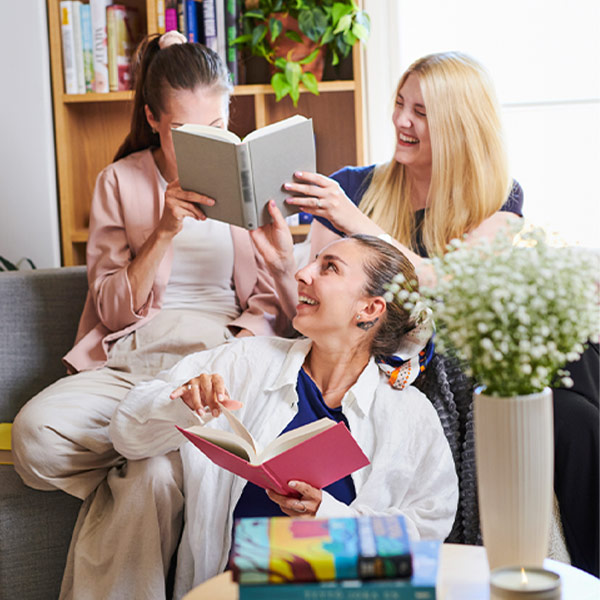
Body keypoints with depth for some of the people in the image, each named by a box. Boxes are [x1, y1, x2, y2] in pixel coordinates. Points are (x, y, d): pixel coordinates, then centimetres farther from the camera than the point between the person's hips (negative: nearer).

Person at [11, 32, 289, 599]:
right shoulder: (120, 181, 8)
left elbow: (271, 303, 8)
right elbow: (113, 310, 3)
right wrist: (163, 233, -11)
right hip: (128, 362, 2)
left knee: (157, 478, -31)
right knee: (35, 435, -28)